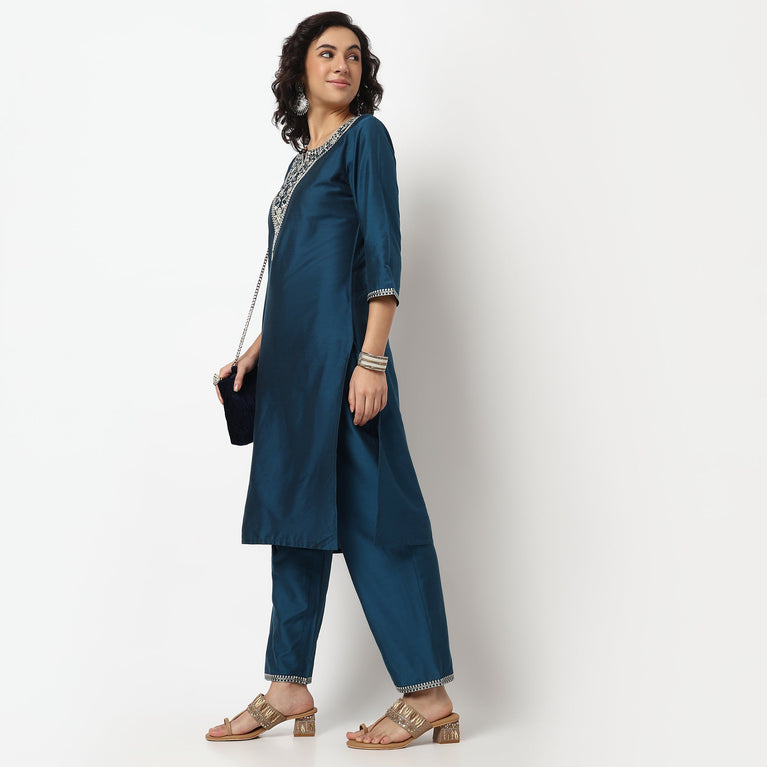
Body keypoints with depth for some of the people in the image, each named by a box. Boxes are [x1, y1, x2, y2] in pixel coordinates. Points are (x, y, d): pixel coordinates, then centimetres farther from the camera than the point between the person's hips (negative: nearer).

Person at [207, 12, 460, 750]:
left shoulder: (364, 136, -1)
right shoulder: (304, 155, 21)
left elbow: (382, 254, -11)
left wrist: (371, 358, -19)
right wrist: (257, 349, 19)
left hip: (338, 348, -8)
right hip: (292, 356, 8)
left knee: (371, 510, -8)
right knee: (295, 508, 9)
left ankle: (429, 694, 0)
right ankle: (289, 688, 17)